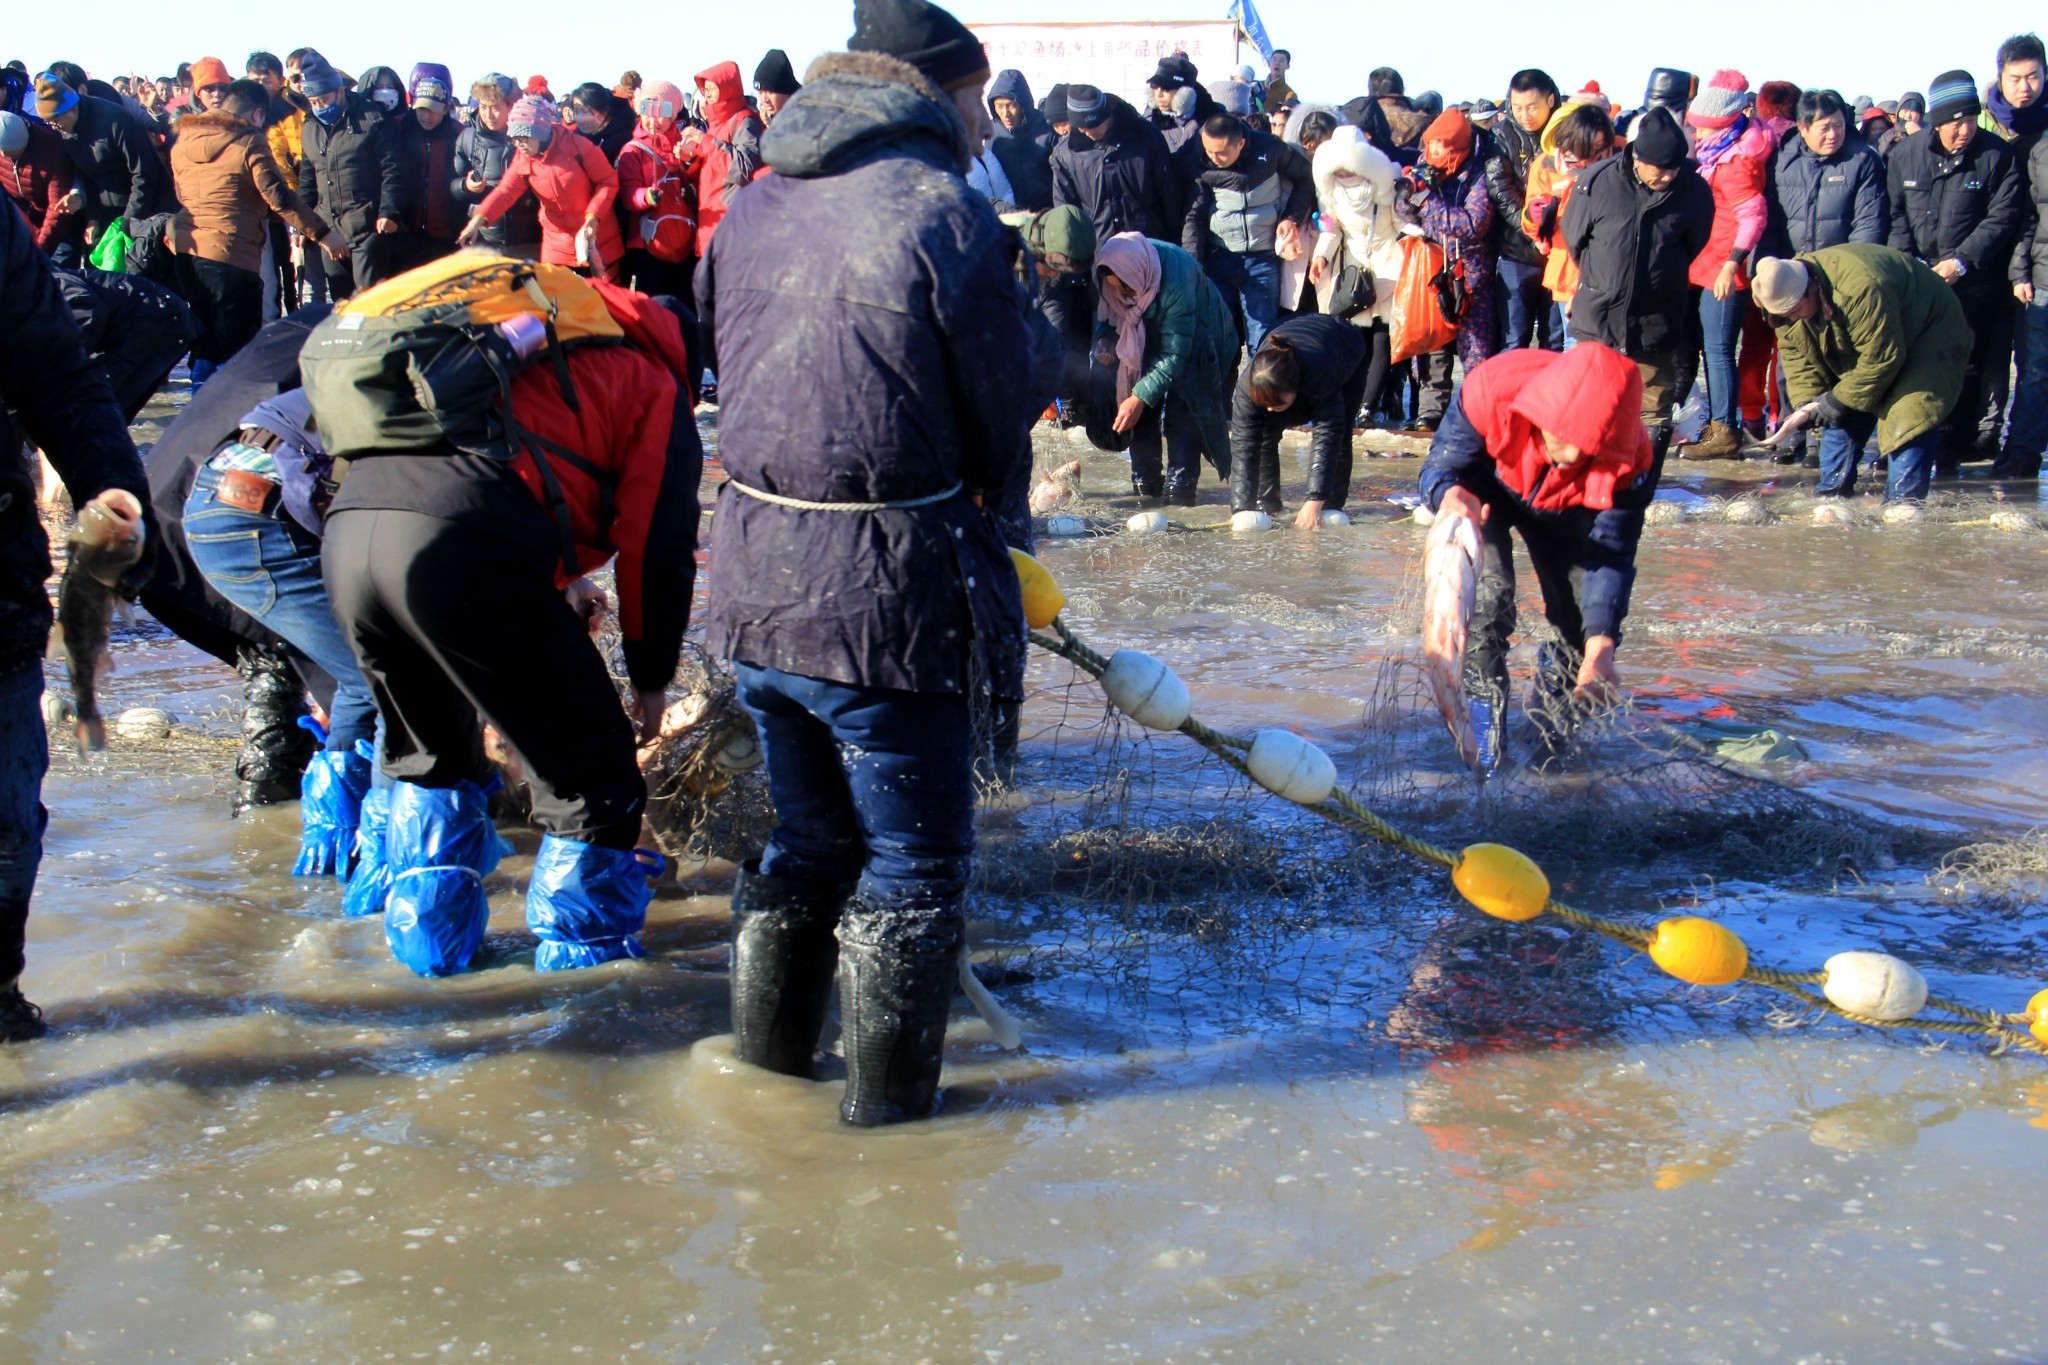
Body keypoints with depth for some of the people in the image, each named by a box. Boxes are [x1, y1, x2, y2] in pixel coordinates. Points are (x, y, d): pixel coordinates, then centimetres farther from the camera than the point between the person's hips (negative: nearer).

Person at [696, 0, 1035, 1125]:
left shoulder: (752, 209, 8)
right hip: (886, 590, -7)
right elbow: (1004, 413, -5)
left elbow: (734, 377, 14)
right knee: (912, 857, 9)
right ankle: (889, 1093, 18)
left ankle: (767, 1050, 34)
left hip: (755, 578, 7)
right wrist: (980, 492, 16)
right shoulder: (941, 210, -12)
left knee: (809, 832, 24)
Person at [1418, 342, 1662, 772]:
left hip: (1561, 509, 2)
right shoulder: (1490, 392, -42)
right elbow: (1440, 466, -30)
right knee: (1487, 599, -24)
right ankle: (1486, 754, -11)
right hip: (1485, 491, -2)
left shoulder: (1631, 458, -35)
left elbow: (1611, 553, -31)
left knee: (1582, 623, -6)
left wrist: (1600, 646, -43)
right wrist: (1451, 496, -56)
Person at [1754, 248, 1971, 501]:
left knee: (1907, 421, -21)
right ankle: (1831, 495, 10)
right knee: (1843, 418, 2)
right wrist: (1805, 402, -19)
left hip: (1928, 333, -8)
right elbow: (1797, 356, -5)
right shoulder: (1787, 296, -15)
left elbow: (1882, 358, -35)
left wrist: (1841, 399, -27)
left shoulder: (1860, 288, -41)